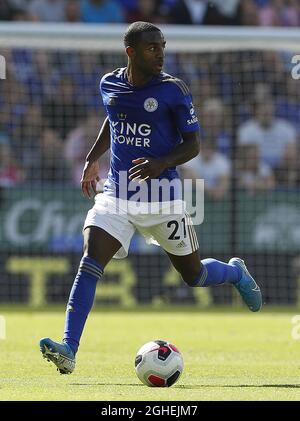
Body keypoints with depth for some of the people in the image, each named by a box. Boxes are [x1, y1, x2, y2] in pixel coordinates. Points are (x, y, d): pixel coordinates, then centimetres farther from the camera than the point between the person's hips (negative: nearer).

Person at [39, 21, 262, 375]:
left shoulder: (172, 90, -9)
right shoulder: (109, 85, 2)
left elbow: (192, 145, -7)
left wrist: (162, 163, -24)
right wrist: (93, 158, 19)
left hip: (161, 198, -2)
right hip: (116, 194, 2)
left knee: (193, 275, 10)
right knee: (90, 262, -17)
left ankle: (236, 272, 45)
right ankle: (68, 350, -21)